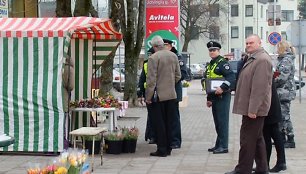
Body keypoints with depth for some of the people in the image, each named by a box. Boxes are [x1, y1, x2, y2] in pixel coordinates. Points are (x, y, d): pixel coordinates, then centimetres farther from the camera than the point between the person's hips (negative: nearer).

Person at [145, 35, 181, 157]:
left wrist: (148, 97, -10)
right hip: (171, 95, 6)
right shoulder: (173, 56, 6)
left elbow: (151, 80, -15)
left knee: (159, 124, 1)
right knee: (169, 123, 12)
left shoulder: (153, 58, -13)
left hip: (159, 95, -6)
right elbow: (178, 76, 11)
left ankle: (162, 150, 2)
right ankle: (168, 148, 18)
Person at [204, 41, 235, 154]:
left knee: (222, 122, -7)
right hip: (214, 97, 9)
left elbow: (231, 78, -21)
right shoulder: (210, 65, 18)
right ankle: (218, 145, 21)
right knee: (217, 123, 13)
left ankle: (223, 146, -4)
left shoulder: (223, 63, -9)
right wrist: (209, 99, 23)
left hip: (222, 97, -9)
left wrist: (222, 87, -32)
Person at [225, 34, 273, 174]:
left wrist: (253, 109, -24)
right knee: (257, 138, 14)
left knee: (247, 139, -7)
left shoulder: (262, 60, -16)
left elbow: (260, 87, -23)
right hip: (251, 107, 11)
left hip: (253, 108, -11)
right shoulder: (252, 58, 17)